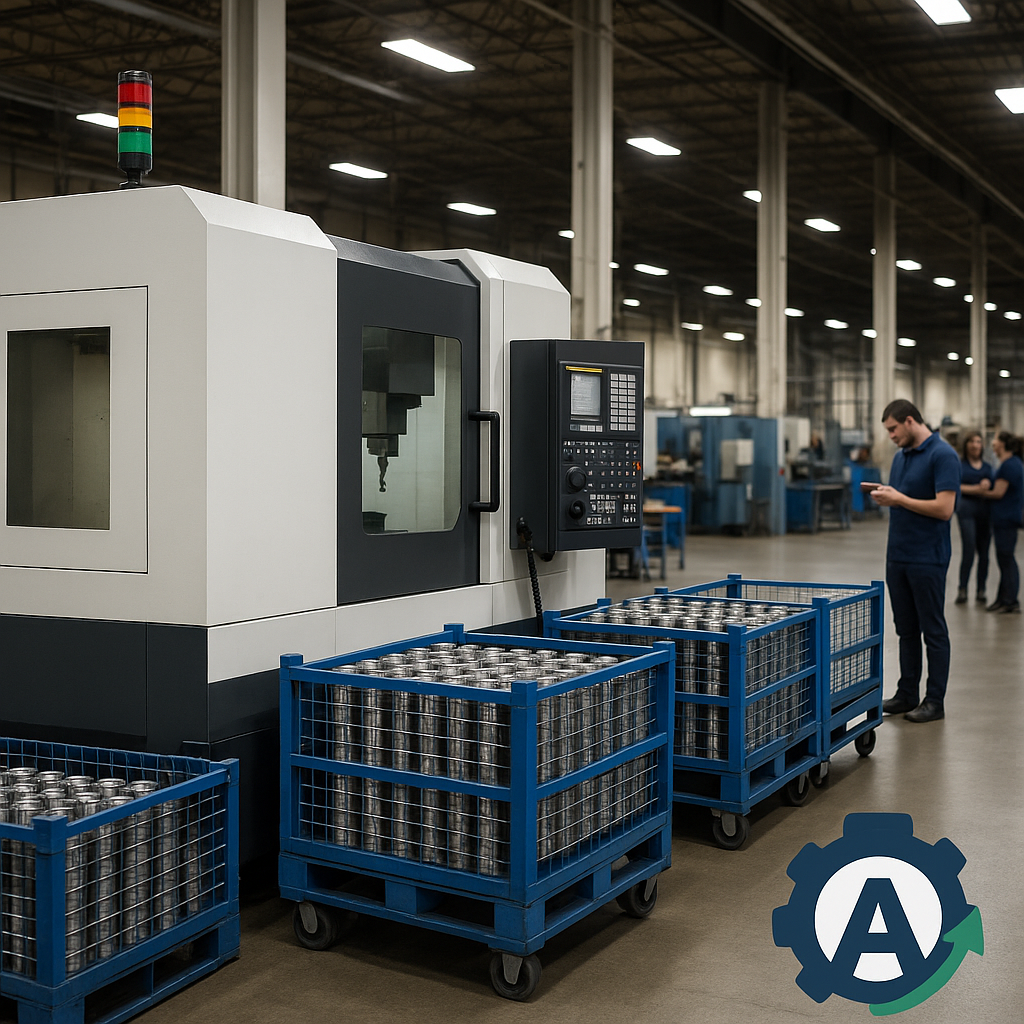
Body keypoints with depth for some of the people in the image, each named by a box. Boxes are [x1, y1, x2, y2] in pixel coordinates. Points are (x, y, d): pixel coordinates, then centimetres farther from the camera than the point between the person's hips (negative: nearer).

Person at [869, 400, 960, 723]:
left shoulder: (942, 455, -14)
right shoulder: (900, 456, 13)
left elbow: (944, 508, -21)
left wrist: (899, 499, -17)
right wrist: (885, 497, -2)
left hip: (927, 560, -8)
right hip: (898, 558, 8)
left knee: (933, 630, 1)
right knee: (906, 630, 13)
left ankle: (935, 701, 9)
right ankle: (907, 694, 20)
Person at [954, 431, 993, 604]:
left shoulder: (987, 467, 16)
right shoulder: (960, 465, 4)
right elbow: (957, 487, -6)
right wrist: (977, 489, -13)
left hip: (985, 511, 4)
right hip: (967, 509, -4)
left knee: (983, 552, 3)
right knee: (968, 550, -12)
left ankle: (980, 590, 10)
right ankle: (962, 589, -6)